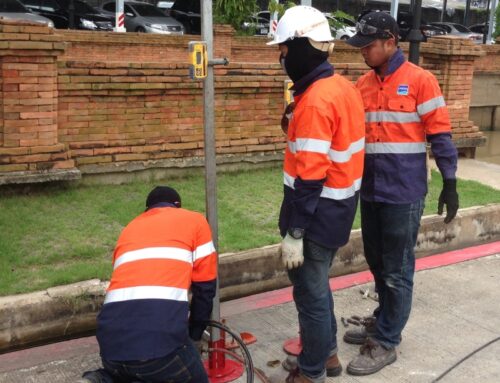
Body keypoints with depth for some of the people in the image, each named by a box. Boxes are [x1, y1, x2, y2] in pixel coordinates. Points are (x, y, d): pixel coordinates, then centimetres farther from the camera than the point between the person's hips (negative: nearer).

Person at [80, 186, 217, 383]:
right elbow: (205, 287, 15)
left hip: (112, 342, 5)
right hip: (160, 340, -5)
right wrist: (194, 334, 31)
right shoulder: (194, 220, 17)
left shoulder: (129, 228, 29)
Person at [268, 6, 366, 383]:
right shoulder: (344, 86, 6)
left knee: (310, 292, 6)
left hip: (318, 213, -9)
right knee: (318, 284, 23)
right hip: (339, 207, 9)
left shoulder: (315, 101, -23)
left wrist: (293, 233, -21)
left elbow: (310, 177, -25)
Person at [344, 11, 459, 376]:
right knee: (377, 264, 18)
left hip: (403, 193, -6)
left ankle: (386, 343, 14)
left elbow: (440, 134, -7)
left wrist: (450, 183, -8)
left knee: (397, 271, 4)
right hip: (370, 191, 6)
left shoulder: (420, 80, -8)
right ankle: (383, 322, 36)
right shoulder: (363, 85, 9)